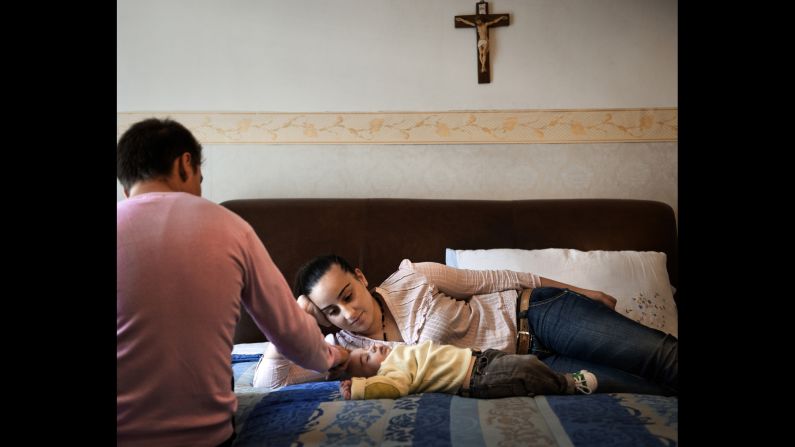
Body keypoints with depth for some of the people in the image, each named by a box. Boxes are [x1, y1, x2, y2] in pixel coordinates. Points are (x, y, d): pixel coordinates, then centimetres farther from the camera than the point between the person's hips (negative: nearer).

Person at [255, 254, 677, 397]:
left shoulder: (413, 279, -12)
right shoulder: (346, 345, -3)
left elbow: (494, 280, -2)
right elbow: (268, 378, -7)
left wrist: (580, 291, 5)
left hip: (534, 314, -2)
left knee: (662, 356, -15)